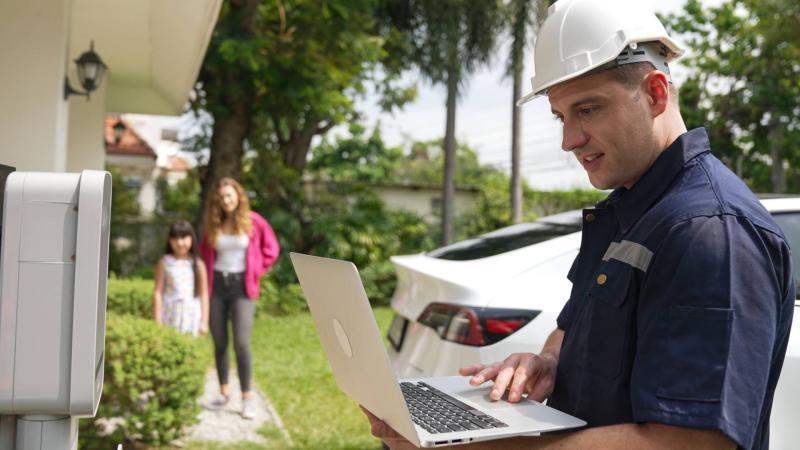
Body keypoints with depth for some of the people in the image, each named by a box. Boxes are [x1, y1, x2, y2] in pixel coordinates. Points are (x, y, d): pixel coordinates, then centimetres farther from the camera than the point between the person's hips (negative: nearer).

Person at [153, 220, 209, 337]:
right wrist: (157, 321, -2)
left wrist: (204, 321, 2)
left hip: (191, 315, 0)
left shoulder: (198, 264, 2)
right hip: (169, 315, 0)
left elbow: (204, 294, 4)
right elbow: (158, 292, 1)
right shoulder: (165, 262, 1)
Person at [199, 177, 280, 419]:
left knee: (241, 343, -9)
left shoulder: (253, 221, -5)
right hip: (217, 285, 3)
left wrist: (256, 272, -1)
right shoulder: (212, 224, 5)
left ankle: (247, 398, -1)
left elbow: (271, 250, 4)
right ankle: (224, 391, 22)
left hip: (242, 287, -3)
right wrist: (207, 277, 9)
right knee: (220, 343, 8)